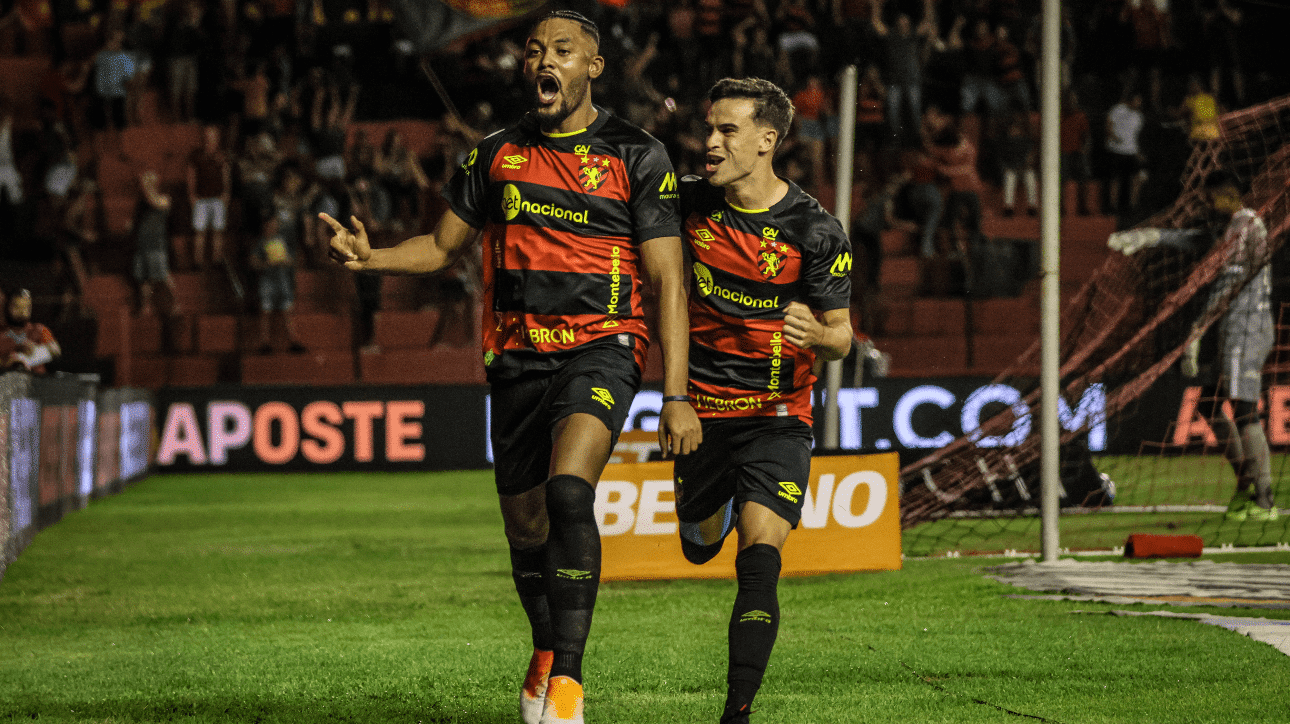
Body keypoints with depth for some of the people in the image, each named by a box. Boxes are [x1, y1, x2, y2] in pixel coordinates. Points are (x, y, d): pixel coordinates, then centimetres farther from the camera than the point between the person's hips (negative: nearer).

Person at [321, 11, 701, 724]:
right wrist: (370, 257, -5)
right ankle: (546, 652, 38)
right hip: (517, 356, 4)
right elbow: (443, 245, 17)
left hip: (601, 347, -4)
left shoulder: (637, 157, -1)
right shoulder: (496, 154, 9)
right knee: (525, 527, 9)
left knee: (569, 489, -28)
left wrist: (676, 395, -9)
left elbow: (667, 280, -2)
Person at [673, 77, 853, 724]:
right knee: (699, 548, 18)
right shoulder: (692, 203, -3)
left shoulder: (815, 231, -13)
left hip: (777, 415, -4)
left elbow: (840, 335, -6)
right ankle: (721, 504, 58)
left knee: (759, 551, -20)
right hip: (701, 406, 4)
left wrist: (815, 335, -29)